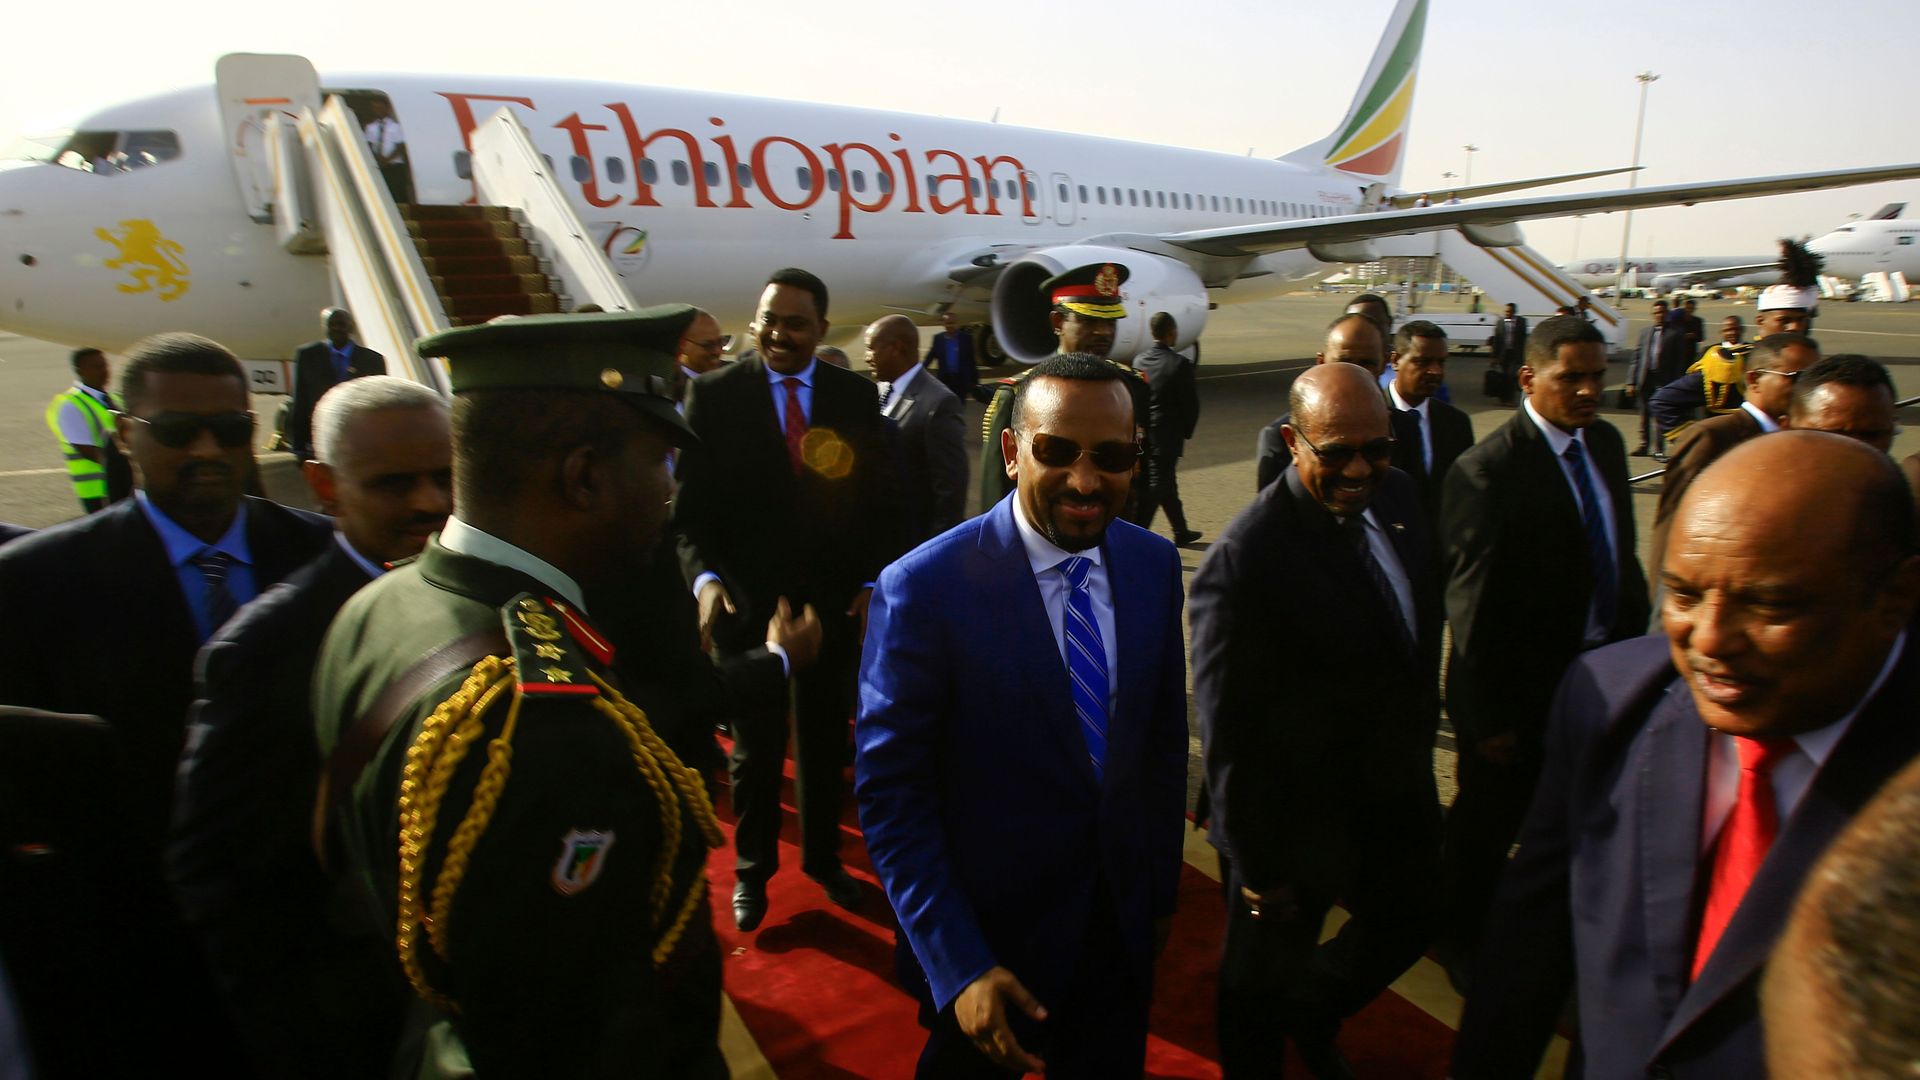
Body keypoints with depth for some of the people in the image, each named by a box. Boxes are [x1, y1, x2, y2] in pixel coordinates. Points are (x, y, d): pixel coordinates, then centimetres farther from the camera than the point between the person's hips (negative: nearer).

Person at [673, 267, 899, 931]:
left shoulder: (855, 396, 0)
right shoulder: (715, 395, -5)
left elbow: (880, 502, 3)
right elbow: (691, 505, -5)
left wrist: (873, 583, -8)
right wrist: (705, 577, -21)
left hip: (834, 603, 2)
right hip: (747, 603, -1)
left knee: (826, 743, 17)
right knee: (755, 750, 14)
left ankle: (823, 857, 38)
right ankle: (752, 866, 36)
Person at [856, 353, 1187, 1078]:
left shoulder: (1155, 565, -6)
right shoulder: (923, 590, -22)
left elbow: (1164, 737, 5)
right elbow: (890, 796, -18)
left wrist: (1161, 885, 9)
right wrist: (959, 968, -20)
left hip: (1124, 930, 5)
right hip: (989, 945, -4)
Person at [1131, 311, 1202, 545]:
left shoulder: (1139, 361, 1)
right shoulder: (1179, 364, -15)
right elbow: (1191, 403, -11)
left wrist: (1140, 427, 15)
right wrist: (1186, 432, 3)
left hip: (1143, 434, 6)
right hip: (1169, 435, -6)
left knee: (1167, 481, 20)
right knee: (1157, 484, -1)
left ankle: (1181, 532, 35)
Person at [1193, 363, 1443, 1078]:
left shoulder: (1398, 494, -4)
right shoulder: (1245, 560, -29)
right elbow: (1229, 734, -23)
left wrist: (1420, 740, 14)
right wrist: (1258, 869, -16)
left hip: (1399, 796, 8)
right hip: (1298, 827, -7)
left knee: (1409, 925, 27)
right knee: (1261, 990, 15)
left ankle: (1311, 1014, 55)